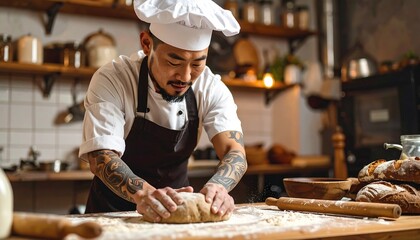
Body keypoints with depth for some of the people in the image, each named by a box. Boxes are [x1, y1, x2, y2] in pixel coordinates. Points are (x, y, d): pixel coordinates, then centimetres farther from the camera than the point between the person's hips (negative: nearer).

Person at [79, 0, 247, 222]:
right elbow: (100, 156, -25)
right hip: (114, 212, -2)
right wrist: (143, 193, -44)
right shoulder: (111, 80, -17)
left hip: (176, 210, 2)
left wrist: (217, 187, -38)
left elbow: (234, 150, -17)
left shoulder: (211, 87, -9)